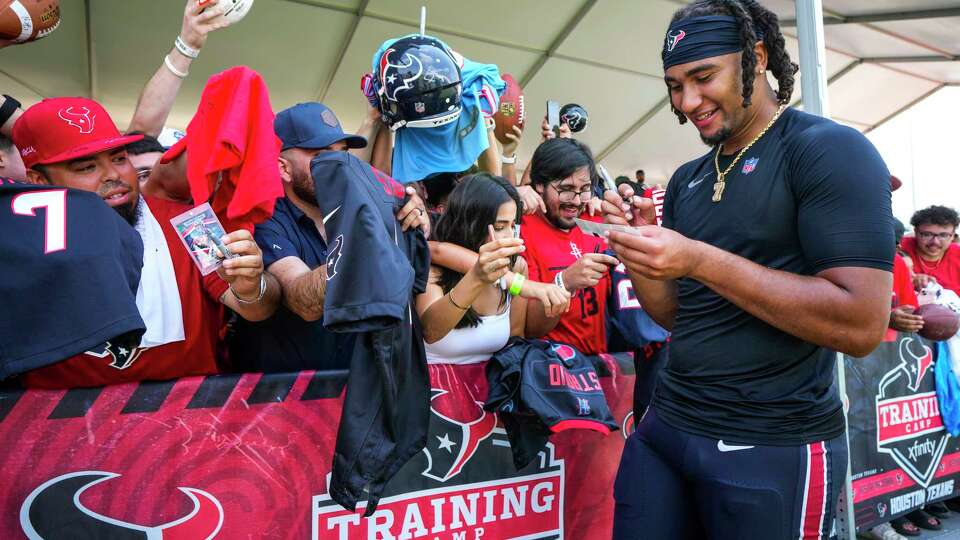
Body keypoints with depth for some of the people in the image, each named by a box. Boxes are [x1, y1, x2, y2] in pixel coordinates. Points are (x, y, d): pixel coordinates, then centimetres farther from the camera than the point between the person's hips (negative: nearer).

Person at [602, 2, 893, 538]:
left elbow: (863, 324, -20)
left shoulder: (829, 150, -11)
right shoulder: (686, 180, 9)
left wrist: (700, 260, -24)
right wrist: (637, 246, -7)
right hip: (665, 427, 6)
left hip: (776, 448, -6)